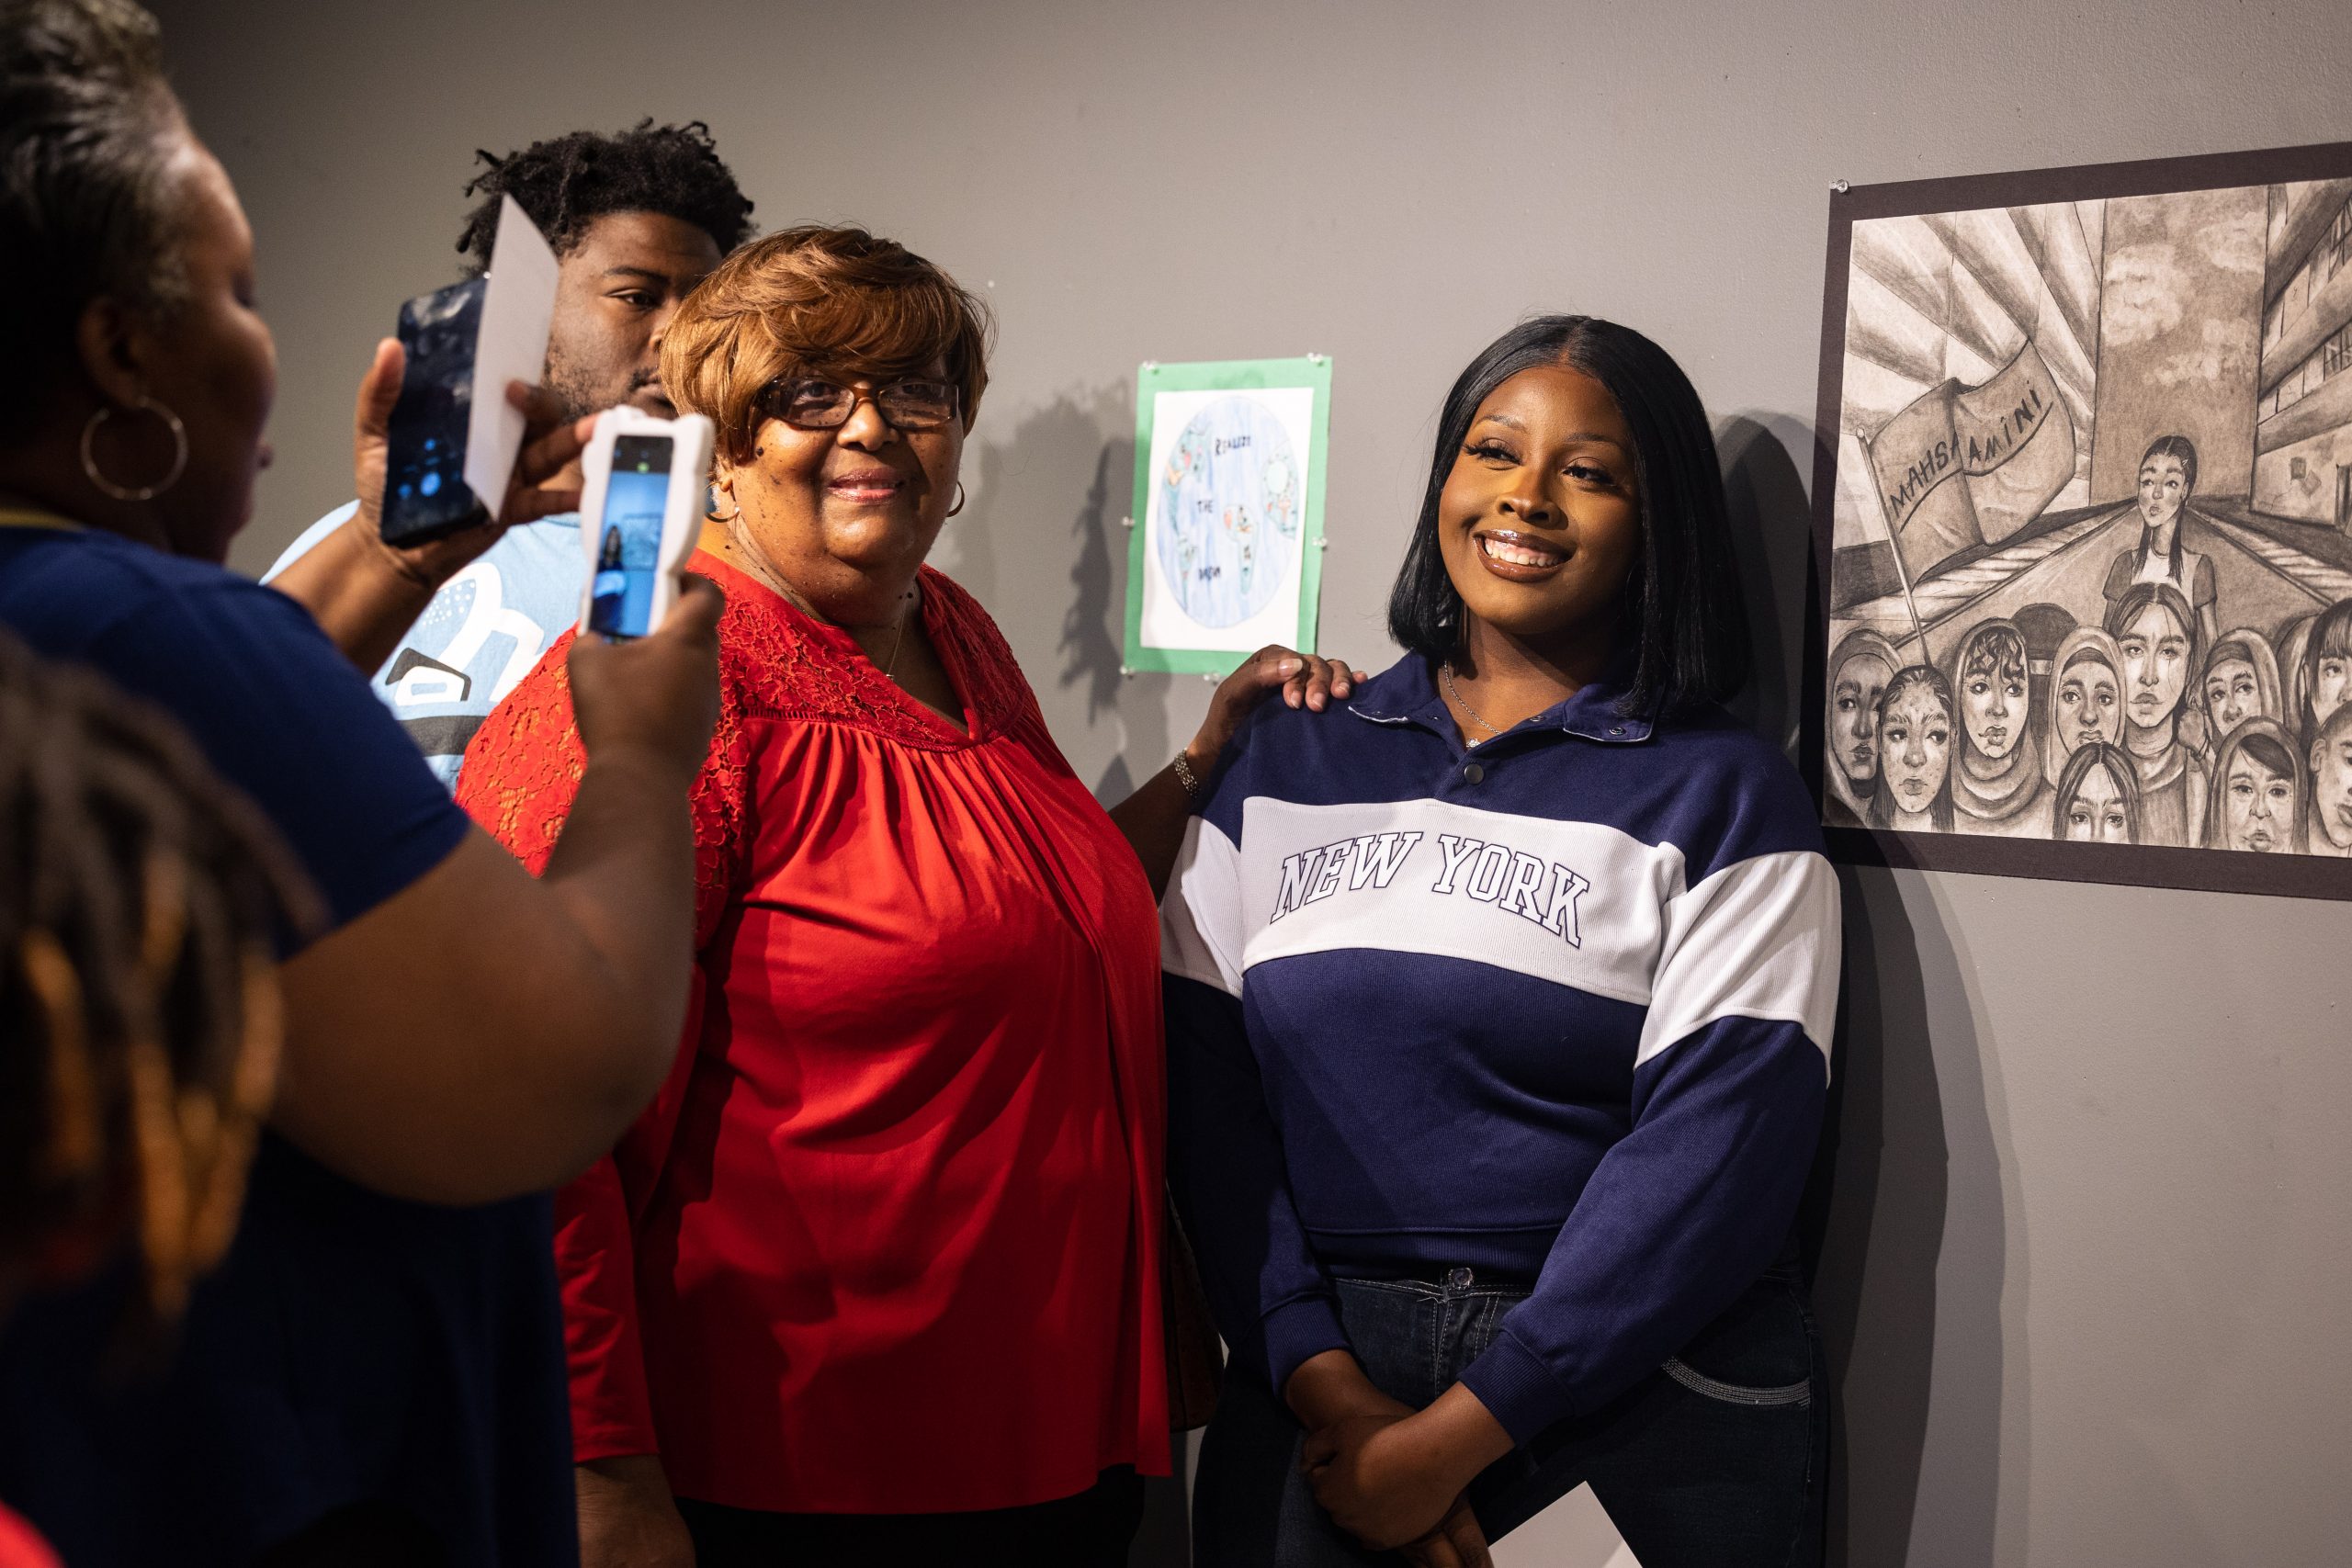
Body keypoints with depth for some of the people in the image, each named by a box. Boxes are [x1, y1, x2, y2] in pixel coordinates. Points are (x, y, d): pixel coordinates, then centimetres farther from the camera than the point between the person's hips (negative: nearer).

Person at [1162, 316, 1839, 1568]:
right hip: (1317, 1379, 2)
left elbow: (1714, 1149, -12)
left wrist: (1453, 1438, -15)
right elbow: (1208, 1082, 0)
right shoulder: (1285, 760, 6)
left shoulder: (1721, 794, -4)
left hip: (1637, 1389, -2)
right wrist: (1322, 1380, -12)